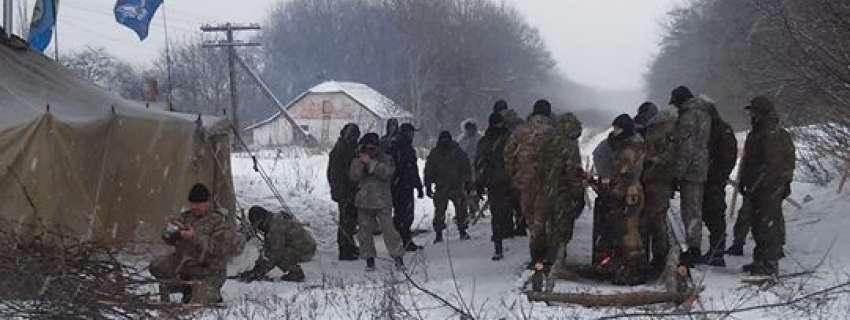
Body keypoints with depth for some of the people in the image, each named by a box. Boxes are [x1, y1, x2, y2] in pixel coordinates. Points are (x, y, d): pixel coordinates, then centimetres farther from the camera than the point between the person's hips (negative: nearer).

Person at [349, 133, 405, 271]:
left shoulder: (386, 159, 3)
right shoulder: (358, 160, 9)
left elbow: (386, 173, -16)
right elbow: (354, 176, -6)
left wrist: (370, 162, -20)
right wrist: (361, 162, -18)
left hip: (382, 201, -3)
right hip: (363, 202, 3)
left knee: (388, 228, -8)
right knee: (365, 231, 4)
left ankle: (398, 255, 2)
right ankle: (369, 258, 15)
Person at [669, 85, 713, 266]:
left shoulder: (688, 116, -15)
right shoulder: (704, 113, 15)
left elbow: (686, 148, -20)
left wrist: (677, 174, -17)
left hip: (690, 171, -10)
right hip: (701, 170, 10)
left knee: (690, 211, -6)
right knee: (695, 209, 16)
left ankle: (694, 250, -5)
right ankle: (695, 249, 23)